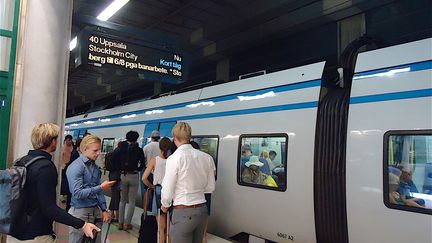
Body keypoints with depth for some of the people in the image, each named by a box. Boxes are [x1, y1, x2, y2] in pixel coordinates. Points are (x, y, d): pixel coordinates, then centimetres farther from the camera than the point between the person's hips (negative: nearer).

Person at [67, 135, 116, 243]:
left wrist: (104, 209, 7)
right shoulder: (75, 167, -14)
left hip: (95, 211, 6)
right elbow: (77, 193, -21)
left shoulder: (95, 167, 7)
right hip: (80, 212, -6)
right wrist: (101, 187, -22)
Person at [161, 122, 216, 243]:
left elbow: (167, 192, -11)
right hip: (202, 210, 6)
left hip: (183, 212, -6)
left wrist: (165, 206, 8)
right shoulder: (206, 157, 1)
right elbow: (210, 188, 10)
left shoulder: (174, 158, -15)